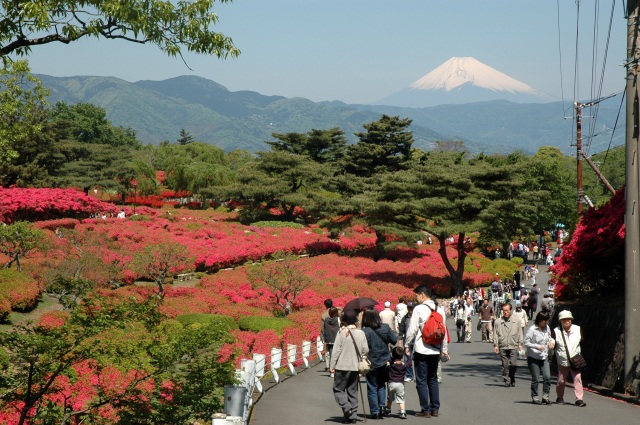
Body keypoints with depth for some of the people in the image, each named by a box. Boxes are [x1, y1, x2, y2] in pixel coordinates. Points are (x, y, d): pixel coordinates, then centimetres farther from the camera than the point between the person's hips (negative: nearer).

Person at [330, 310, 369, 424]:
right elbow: (366, 350, 1)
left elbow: (336, 350, -10)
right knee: (353, 391, 12)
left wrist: (332, 366, -5)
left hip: (342, 367, -4)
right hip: (355, 367, 4)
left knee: (338, 389, 8)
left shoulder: (342, 333, -10)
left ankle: (346, 407, -14)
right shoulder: (361, 333, 1)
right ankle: (352, 416, 10)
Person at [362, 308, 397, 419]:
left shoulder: (365, 331, -17)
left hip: (371, 364, -4)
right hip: (384, 362, 4)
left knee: (372, 388, 8)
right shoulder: (385, 328, -4)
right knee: (381, 385, 21)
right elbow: (395, 340, 1)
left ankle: (375, 411, 8)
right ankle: (382, 405, 5)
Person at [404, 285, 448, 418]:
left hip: (421, 350, -6)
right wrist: (444, 349, 17)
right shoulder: (440, 310, 6)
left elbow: (412, 330, -12)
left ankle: (425, 410, 1)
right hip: (435, 350, 6)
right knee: (433, 379, 15)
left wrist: (407, 345, -2)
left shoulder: (419, 309, -11)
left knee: (421, 380, 1)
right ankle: (435, 408, 15)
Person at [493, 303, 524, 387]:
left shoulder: (516, 321, 11)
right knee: (505, 365, 0)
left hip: (513, 346, 0)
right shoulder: (498, 322, 7)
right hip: (502, 347, 0)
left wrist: (520, 344, 5)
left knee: (513, 364, -10)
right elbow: (495, 334, 7)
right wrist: (495, 345, 1)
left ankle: (512, 380, 10)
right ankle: (507, 381, 10)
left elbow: (520, 333, 13)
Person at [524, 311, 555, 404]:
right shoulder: (532, 329, -13)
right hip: (533, 358, -5)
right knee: (535, 379, 1)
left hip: (544, 357, 5)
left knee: (547, 377, -6)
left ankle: (545, 396, 6)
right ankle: (535, 397, 16)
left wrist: (552, 341, -1)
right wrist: (538, 347, -20)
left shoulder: (547, 328, 5)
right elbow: (526, 342, -13)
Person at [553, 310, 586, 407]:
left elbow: (582, 342, 13)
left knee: (577, 379, -10)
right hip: (562, 361, -1)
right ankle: (560, 398, 27)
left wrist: (580, 355, 9)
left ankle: (579, 399, -9)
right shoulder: (556, 331, -5)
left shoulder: (577, 329, 1)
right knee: (561, 381, 7)